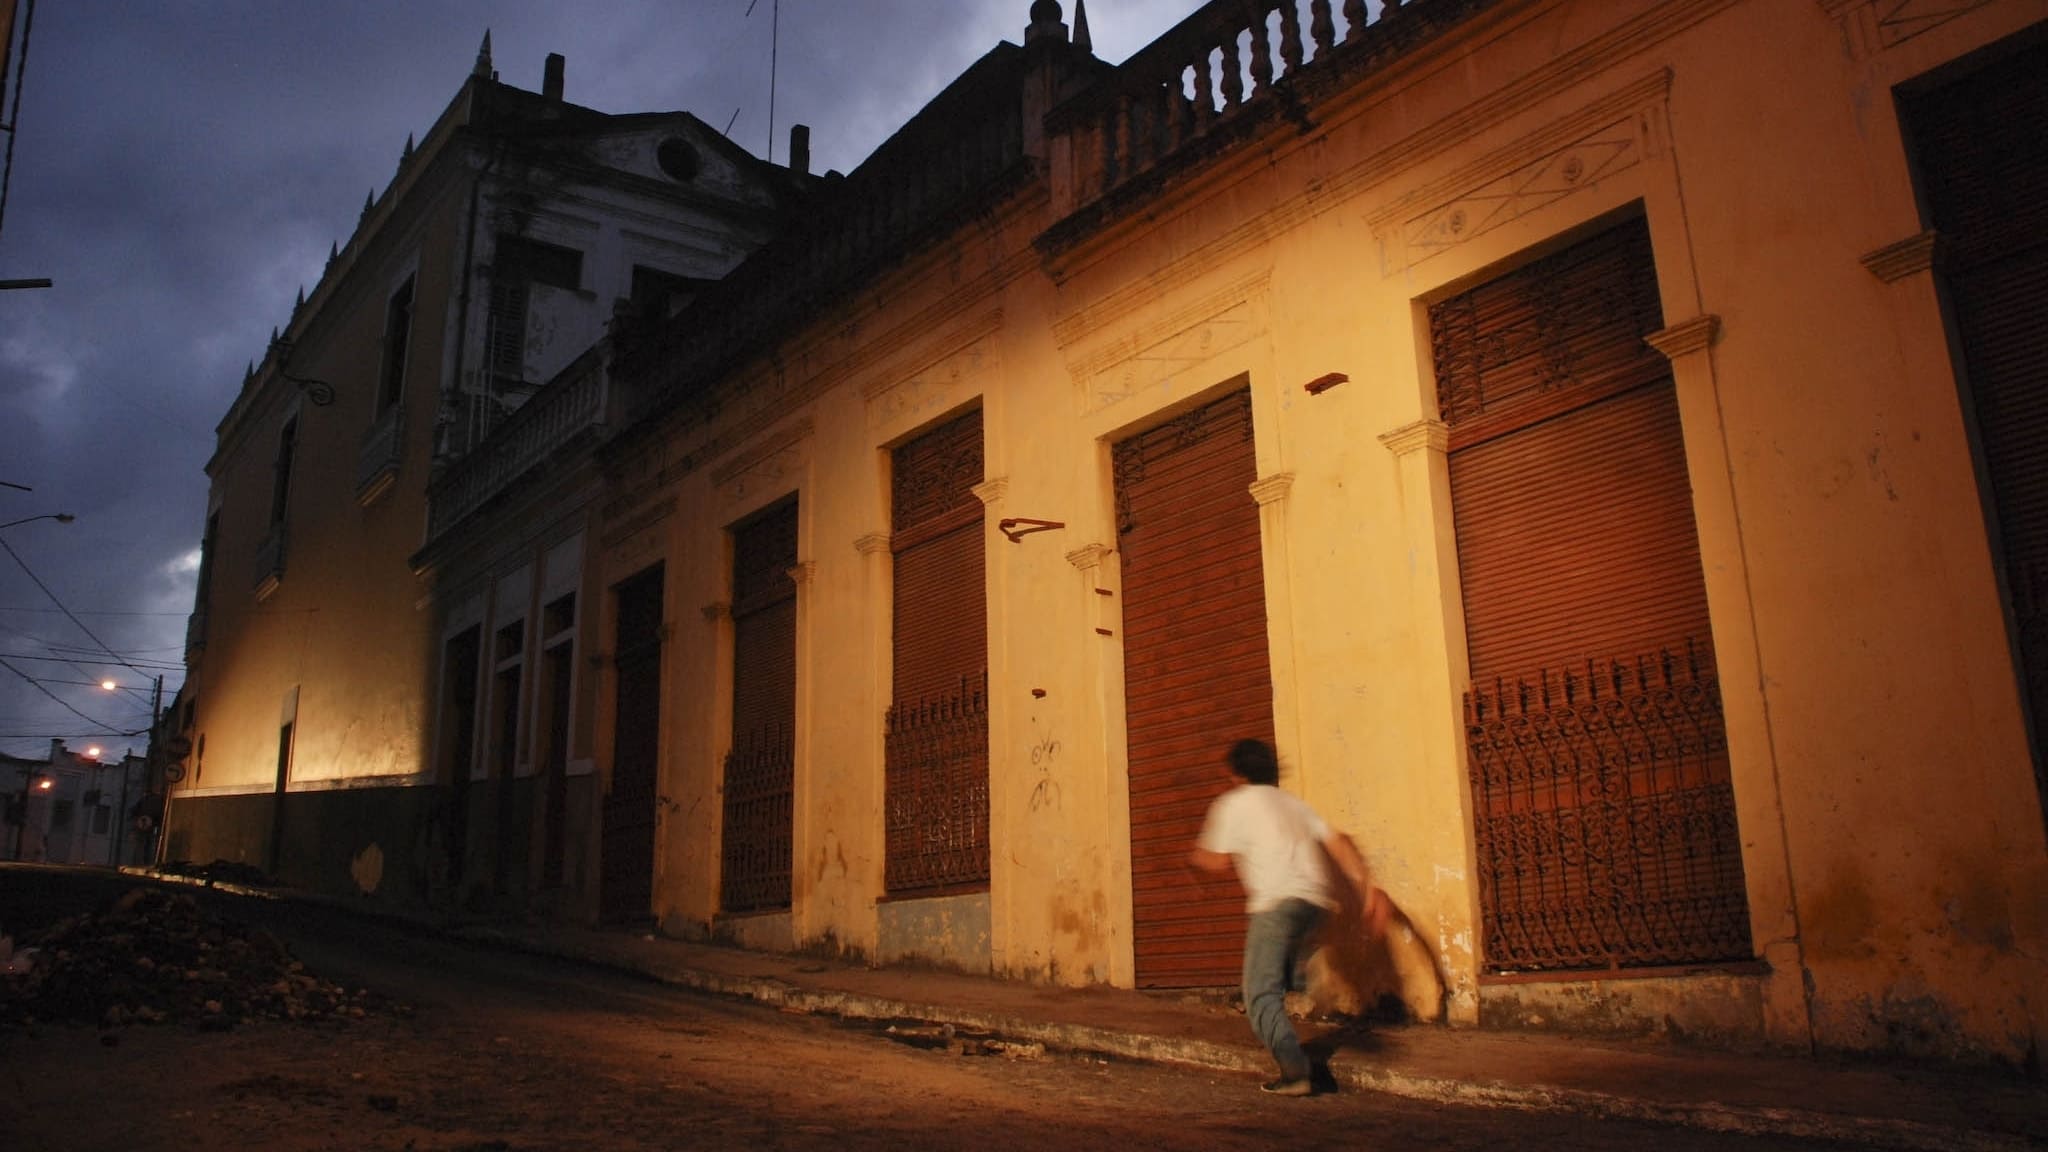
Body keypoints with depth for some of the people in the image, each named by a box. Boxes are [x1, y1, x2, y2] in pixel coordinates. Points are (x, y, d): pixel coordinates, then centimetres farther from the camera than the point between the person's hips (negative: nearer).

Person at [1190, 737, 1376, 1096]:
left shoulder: (1233, 804, 7)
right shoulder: (1292, 802, 23)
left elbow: (1218, 861, 4)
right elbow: (1336, 841, 13)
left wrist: (1198, 854, 25)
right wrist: (1362, 882, 8)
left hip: (1276, 902, -7)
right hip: (1315, 901, 7)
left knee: (1261, 995, -7)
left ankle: (1296, 1071, -22)